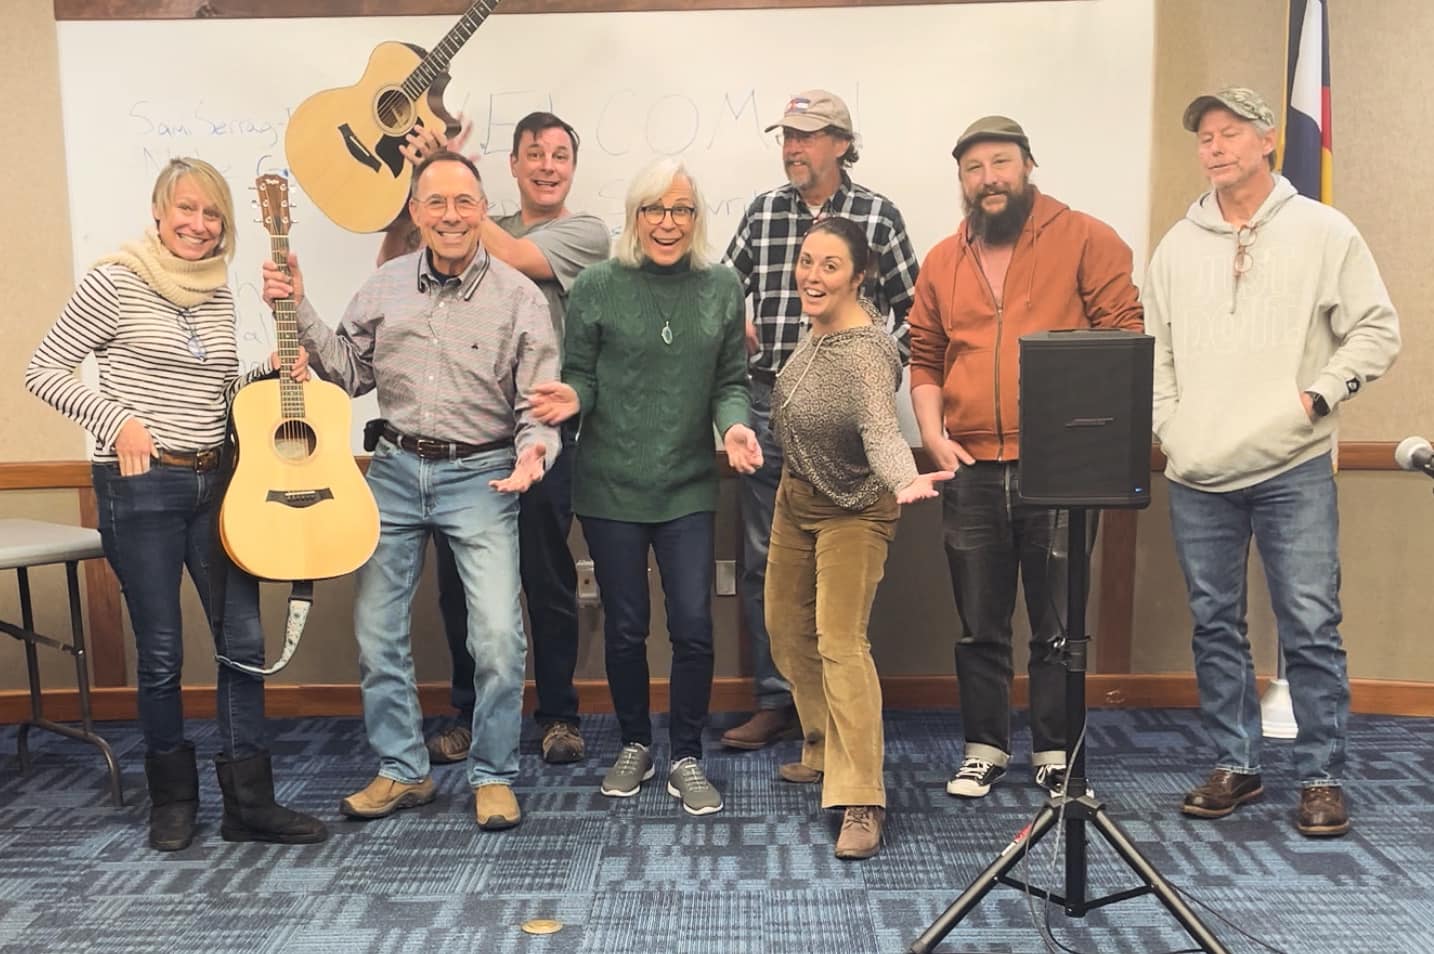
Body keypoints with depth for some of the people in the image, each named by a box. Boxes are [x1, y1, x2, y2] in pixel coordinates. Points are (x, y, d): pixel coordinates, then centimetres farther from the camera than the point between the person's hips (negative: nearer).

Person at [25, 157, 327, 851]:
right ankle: (172, 799, 24)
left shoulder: (218, 295, 10)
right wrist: (117, 419, -17)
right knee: (161, 652, 4)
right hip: (139, 488, -5)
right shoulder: (115, 283, -6)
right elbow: (44, 371, -5)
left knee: (244, 641, 4)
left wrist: (272, 371, 1)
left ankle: (249, 803, 14)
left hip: (215, 482, 6)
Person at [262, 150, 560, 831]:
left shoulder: (518, 297, -5)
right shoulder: (385, 288, 6)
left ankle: (493, 776, 13)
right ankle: (402, 771, 26)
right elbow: (349, 373, 11)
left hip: (480, 476, -4)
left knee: (499, 635, -9)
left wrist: (533, 452, -25)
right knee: (376, 628, 9)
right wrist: (299, 313, 2)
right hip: (395, 470, 4)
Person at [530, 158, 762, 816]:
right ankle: (635, 745, 31)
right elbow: (581, 378, 2)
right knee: (624, 626, 10)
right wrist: (573, 399, -20)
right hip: (610, 485, -1)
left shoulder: (721, 288, 3)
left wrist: (734, 425, -13)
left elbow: (730, 381, 6)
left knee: (693, 627, -1)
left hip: (688, 486, 1)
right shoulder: (597, 287, -2)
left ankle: (686, 758, 18)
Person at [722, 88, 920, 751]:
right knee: (764, 561, 7)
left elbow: (910, 310, 5)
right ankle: (775, 702, 19)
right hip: (769, 405, 3)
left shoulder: (878, 216, 1)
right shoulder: (762, 213, 10)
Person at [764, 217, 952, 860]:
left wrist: (906, 481, -62)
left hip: (852, 511, -9)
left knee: (839, 643, -14)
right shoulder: (823, 324, -4)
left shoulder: (864, 353, -29)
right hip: (796, 496, 9)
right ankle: (823, 748, 37)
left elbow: (880, 430, -45)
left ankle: (861, 802, -6)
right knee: (786, 628, 17)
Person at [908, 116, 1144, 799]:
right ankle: (984, 748, 26)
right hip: (971, 469, 3)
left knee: (1057, 625, 7)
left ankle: (1054, 752, 23)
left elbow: (1124, 338, -4)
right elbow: (925, 358, 15)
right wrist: (933, 434, 1)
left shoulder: (1086, 240, 0)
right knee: (979, 626, 12)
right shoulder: (942, 261, 12)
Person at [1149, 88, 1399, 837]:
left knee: (1311, 628, -2)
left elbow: (1377, 331, 2)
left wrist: (1319, 396, -9)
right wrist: (1168, 428, 1)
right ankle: (1235, 766, 23)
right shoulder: (1178, 245, 10)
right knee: (1215, 627, 10)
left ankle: (1322, 777, 12)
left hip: (1295, 471, -3)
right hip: (1197, 477, 3)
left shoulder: (1323, 231, 2)